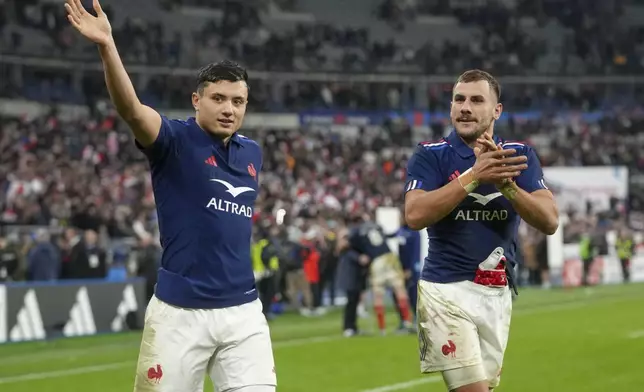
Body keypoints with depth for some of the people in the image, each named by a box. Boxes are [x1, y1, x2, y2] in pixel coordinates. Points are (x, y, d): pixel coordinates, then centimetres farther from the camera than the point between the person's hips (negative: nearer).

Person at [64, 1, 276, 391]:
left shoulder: (252, 153, 11)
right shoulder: (176, 141, -6)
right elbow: (131, 109, -26)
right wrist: (107, 46, -41)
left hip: (243, 313, 4)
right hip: (180, 312, -4)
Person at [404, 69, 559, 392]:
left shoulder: (519, 155, 6)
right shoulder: (430, 155, -3)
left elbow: (550, 221, -5)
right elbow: (414, 216, -19)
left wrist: (504, 183, -20)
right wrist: (473, 176, -25)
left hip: (498, 293, 4)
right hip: (447, 290, -4)